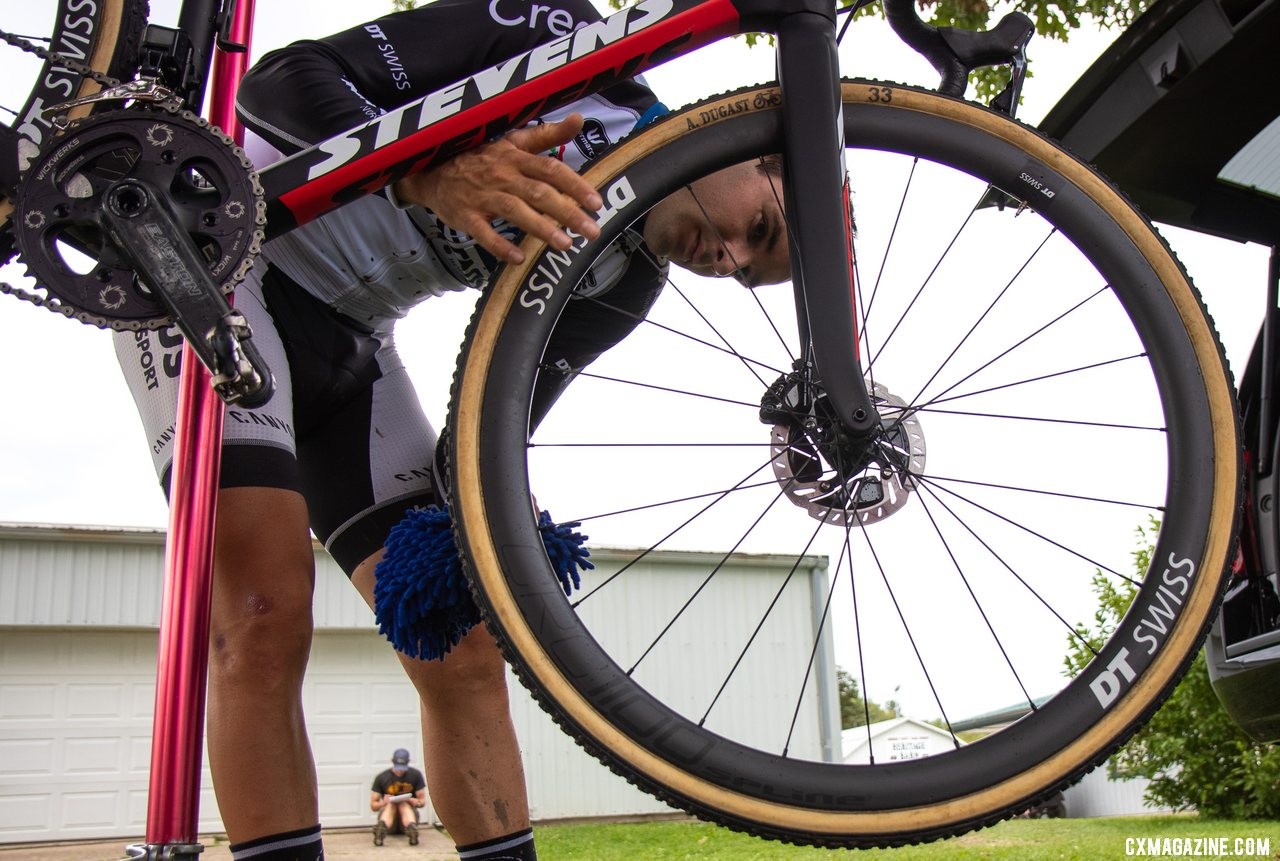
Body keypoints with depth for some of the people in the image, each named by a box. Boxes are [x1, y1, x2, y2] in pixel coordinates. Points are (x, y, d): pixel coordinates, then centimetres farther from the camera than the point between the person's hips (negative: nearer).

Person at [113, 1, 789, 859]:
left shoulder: (624, 283, 1)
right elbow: (282, 79, -21)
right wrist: (436, 175, -39)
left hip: (349, 339, 6)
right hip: (222, 264, -6)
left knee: (465, 649, -3)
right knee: (267, 615, -23)